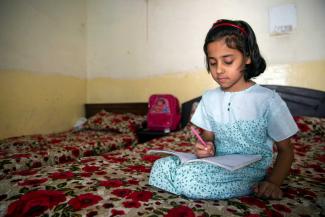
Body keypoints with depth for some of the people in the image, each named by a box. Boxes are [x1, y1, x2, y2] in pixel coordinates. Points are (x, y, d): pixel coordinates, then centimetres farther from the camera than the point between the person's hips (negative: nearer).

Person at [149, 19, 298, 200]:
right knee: (160, 167, -16)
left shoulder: (268, 100, -7)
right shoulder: (209, 98, 7)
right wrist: (206, 147, -9)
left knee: (188, 176, -28)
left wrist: (274, 182, -15)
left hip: (251, 171, -3)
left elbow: (286, 151, 1)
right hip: (217, 165, 4)